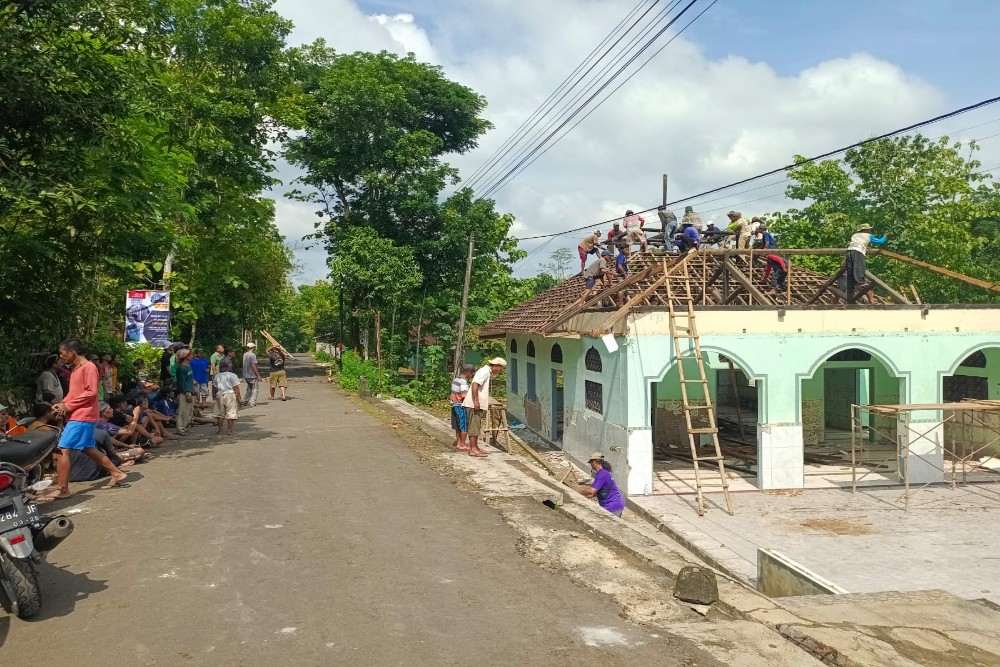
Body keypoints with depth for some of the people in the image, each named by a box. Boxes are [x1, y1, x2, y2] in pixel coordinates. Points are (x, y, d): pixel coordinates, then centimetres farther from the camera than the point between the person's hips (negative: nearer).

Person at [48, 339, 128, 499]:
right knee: (89, 449, 17)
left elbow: (91, 392, -19)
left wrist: (68, 406, -17)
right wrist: (62, 403, 1)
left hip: (82, 417, -10)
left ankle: (62, 490, -8)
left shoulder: (88, 367, -13)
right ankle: (117, 474, 24)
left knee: (62, 450, -12)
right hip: (77, 416, 10)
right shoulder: (76, 369, 17)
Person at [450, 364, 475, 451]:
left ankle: (458, 443, 25)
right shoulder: (463, 382, -18)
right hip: (461, 406, -9)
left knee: (458, 426, 17)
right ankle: (463, 445, 5)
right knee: (465, 426, 0)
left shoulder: (455, 380, 11)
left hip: (455, 405, 9)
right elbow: (464, 396, -25)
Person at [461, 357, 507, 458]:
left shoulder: (487, 372, 20)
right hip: (474, 404, -10)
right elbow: (475, 384, -25)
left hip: (478, 405, 10)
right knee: (474, 427, -7)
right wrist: (476, 401, -28)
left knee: (476, 427, 15)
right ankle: (473, 450, -4)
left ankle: (475, 448, 22)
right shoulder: (485, 372, -13)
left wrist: (486, 405, 30)